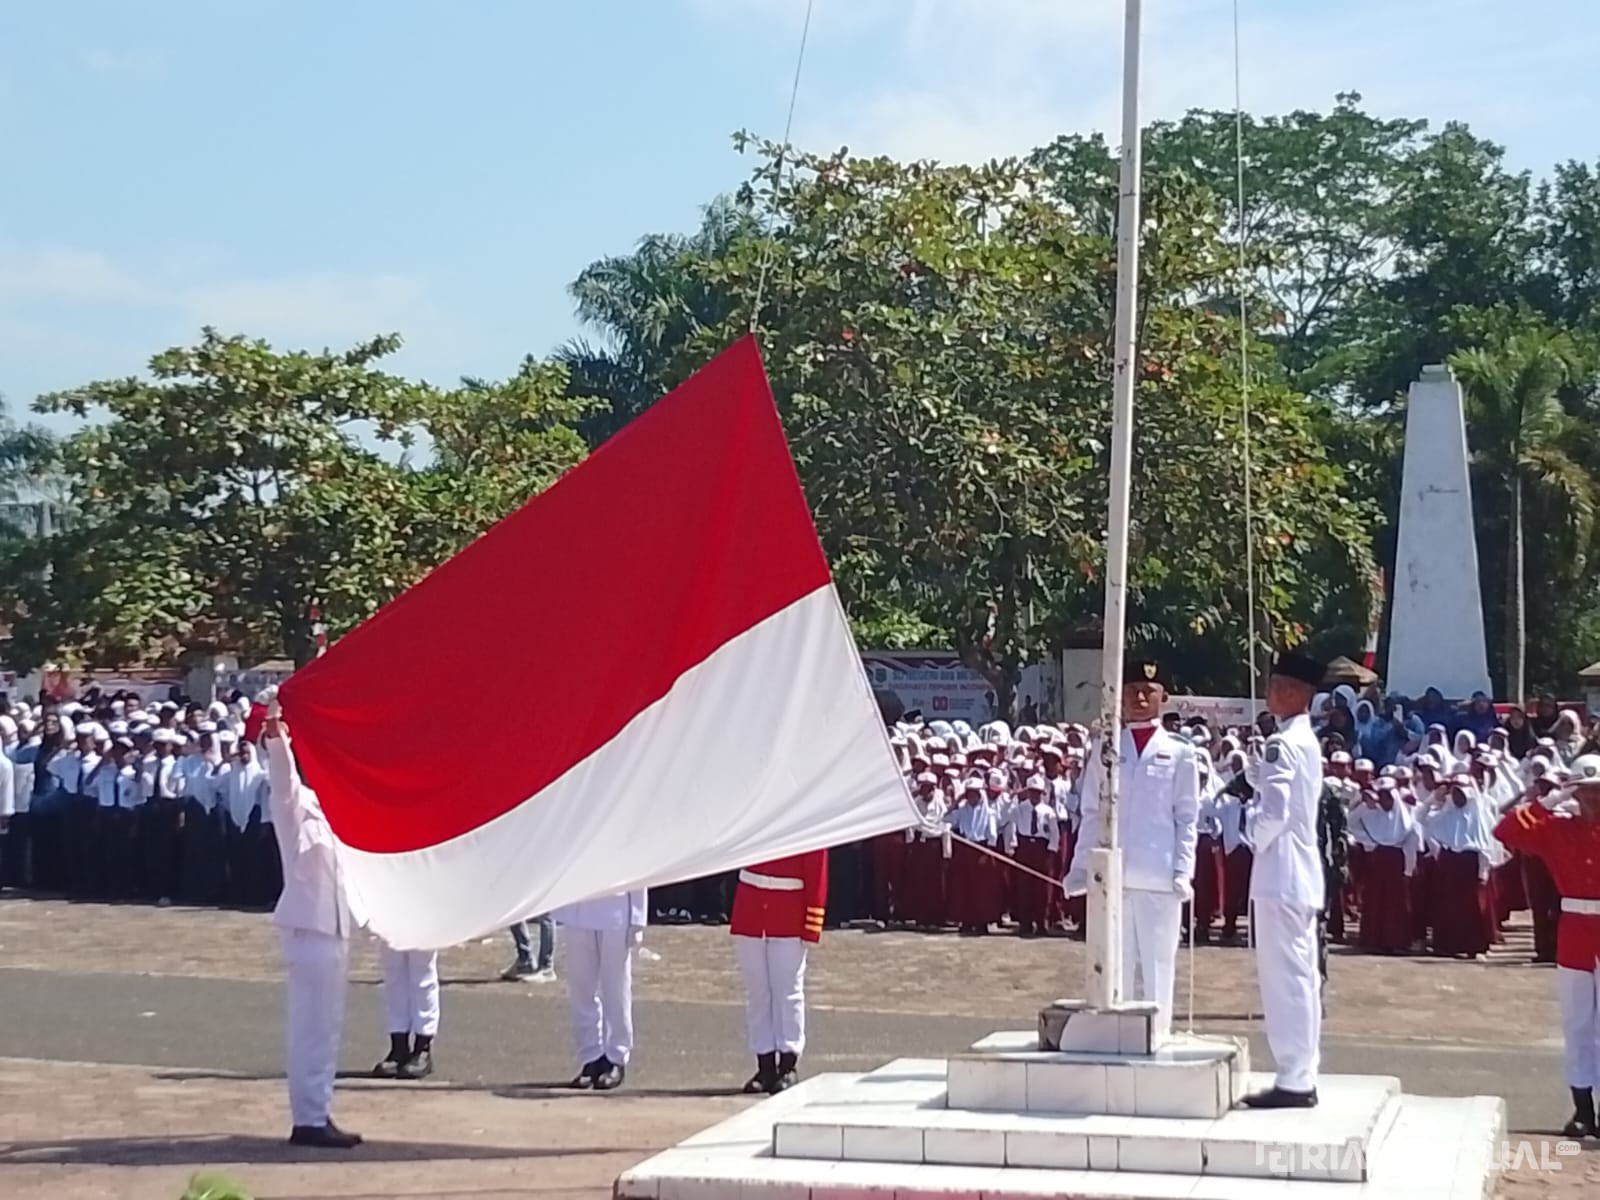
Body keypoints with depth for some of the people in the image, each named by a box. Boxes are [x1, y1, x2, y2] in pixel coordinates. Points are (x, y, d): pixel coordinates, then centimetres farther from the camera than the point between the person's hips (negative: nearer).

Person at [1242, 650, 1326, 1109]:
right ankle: (1303, 1077, 17)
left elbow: (1273, 812, -24)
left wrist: (1257, 840, -7)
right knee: (1301, 978, 12)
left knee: (1284, 978, -7)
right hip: (1303, 874, 10)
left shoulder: (1282, 743, -16)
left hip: (1281, 874, -10)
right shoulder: (1307, 741, 14)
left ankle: (1293, 1081, -5)